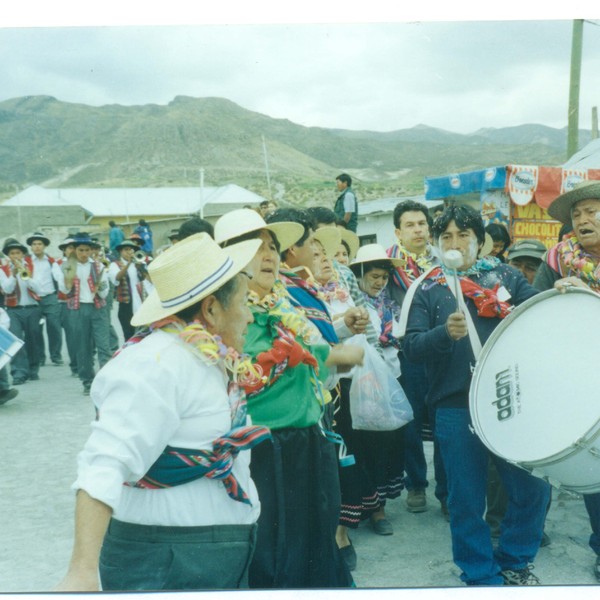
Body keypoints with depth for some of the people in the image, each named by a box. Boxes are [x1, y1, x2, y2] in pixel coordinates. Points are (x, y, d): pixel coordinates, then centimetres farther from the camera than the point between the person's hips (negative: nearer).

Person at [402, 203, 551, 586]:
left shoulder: (505, 276, 10)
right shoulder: (428, 290, 3)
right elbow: (411, 346, -6)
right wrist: (445, 332, -24)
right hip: (457, 409, -2)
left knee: (534, 487, 8)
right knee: (467, 498, 6)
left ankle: (514, 561, 33)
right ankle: (481, 576, 27)